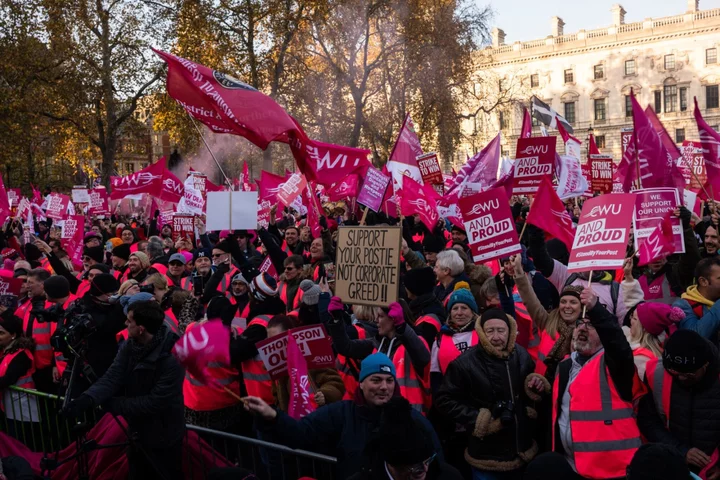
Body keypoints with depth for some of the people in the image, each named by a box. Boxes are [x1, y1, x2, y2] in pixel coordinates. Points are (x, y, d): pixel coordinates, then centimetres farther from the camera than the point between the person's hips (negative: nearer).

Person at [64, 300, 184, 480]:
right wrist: (88, 398, -33)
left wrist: (113, 404, -23)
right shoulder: (129, 346, -6)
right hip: (137, 433, 7)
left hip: (163, 438, -7)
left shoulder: (172, 359, -30)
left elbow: (155, 402, -28)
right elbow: (112, 377, -14)